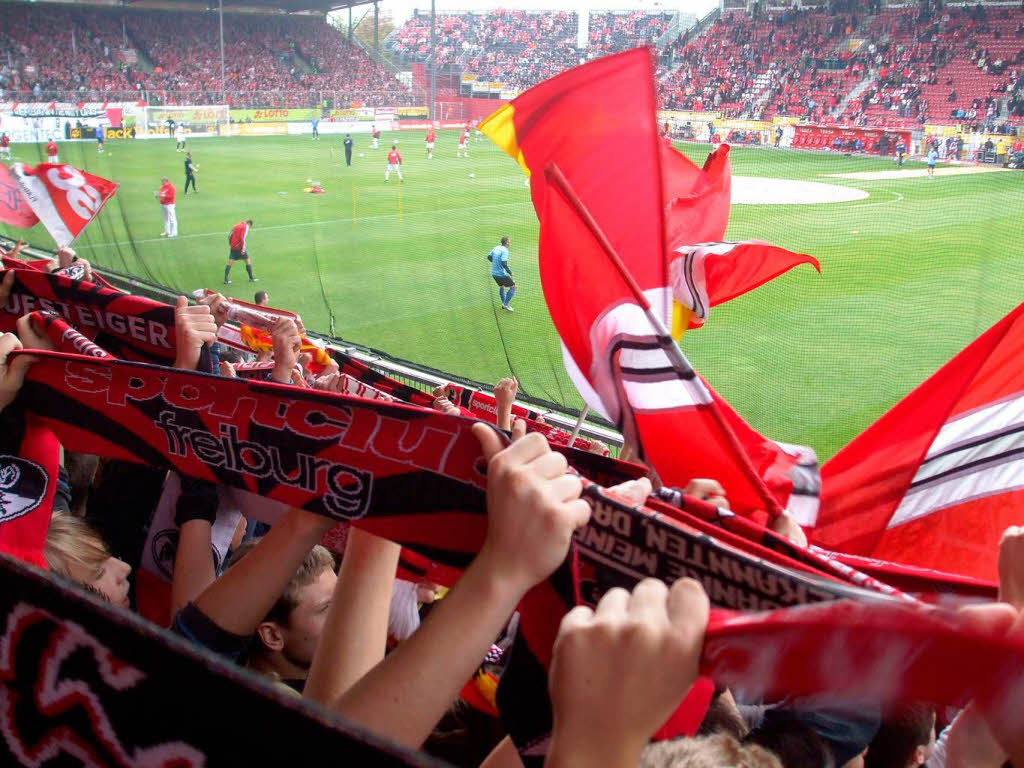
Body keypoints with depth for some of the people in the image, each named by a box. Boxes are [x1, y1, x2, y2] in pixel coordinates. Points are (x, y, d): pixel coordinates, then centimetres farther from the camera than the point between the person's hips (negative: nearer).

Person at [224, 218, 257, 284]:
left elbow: (230, 236, 14)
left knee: (230, 263, 4)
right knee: (247, 261, 8)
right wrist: (243, 249, -16)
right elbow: (243, 238, -17)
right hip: (240, 248, -6)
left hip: (233, 247, 6)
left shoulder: (236, 225, 15)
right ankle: (251, 278, 14)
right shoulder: (246, 227, -6)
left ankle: (226, 280, -2)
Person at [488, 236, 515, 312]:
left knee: (501, 286, 29)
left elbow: (489, 257, 18)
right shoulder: (505, 251, -19)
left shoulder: (496, 248, 5)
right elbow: (504, 263, -27)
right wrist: (510, 272, -16)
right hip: (502, 274, -8)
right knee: (513, 287, 5)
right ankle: (506, 304, 5)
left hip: (494, 273, 8)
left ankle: (504, 304, 35)